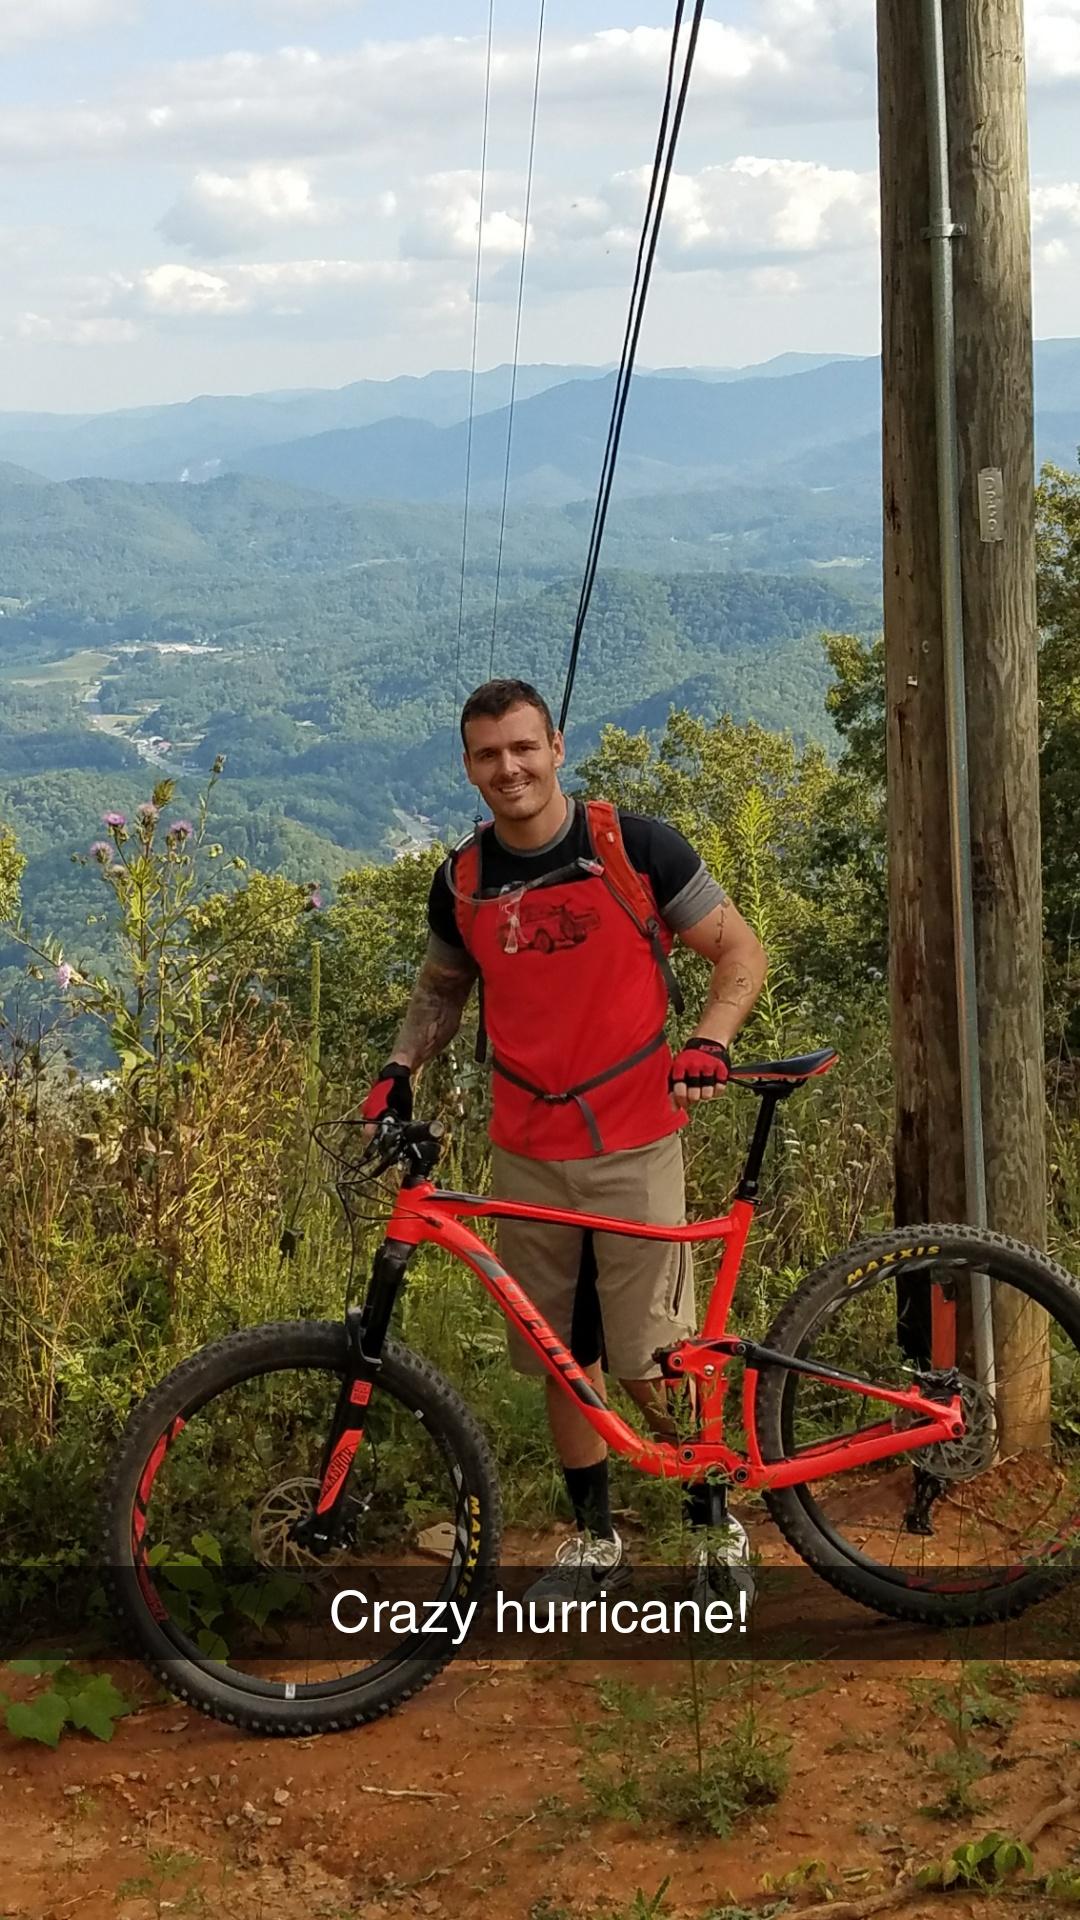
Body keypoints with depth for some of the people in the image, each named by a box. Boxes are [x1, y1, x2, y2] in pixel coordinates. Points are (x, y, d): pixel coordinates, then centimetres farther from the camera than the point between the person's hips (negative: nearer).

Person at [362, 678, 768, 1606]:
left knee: (651, 1361, -3)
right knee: (562, 1358, 12)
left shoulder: (636, 845, -8)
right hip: (527, 1157, 4)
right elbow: (442, 987, 20)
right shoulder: (463, 881, 3)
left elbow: (741, 949, -2)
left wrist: (709, 1043, -20)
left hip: (633, 1146, -4)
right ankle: (595, 1535, 29)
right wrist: (400, 1067, 2)